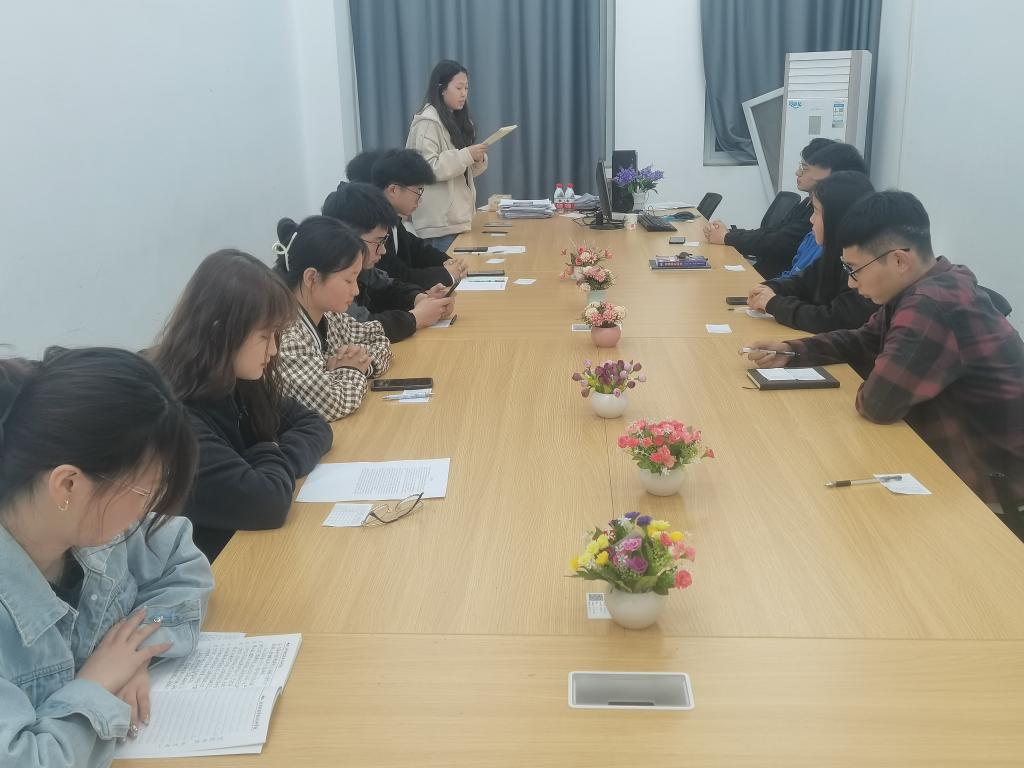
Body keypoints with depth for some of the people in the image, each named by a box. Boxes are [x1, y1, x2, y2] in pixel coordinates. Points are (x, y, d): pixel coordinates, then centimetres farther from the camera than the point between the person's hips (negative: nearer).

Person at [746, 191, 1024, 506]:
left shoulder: (934, 306, -30)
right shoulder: (929, 289, 2)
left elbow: (878, 403, -30)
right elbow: (863, 341, 15)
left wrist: (871, 384, -7)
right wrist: (790, 351, 2)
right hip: (950, 457, 8)